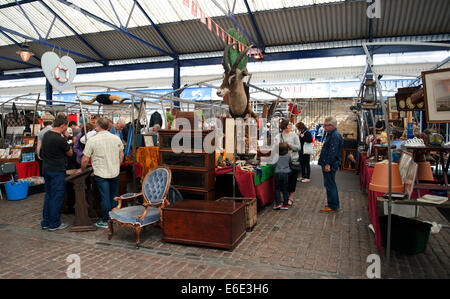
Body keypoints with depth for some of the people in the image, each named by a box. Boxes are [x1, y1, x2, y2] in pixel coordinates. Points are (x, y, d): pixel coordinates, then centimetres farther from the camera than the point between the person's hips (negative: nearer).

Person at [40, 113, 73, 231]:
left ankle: (46, 222, 26)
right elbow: (70, 153, -6)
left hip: (46, 169, 9)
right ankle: (54, 224, 11)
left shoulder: (46, 135, 5)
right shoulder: (60, 139, -21)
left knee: (49, 195, 18)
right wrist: (66, 138, -4)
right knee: (57, 197, 2)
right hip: (57, 171, -9)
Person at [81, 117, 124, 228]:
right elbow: (121, 155, 10)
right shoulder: (116, 138, 1)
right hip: (115, 173, 4)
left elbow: (85, 159, -9)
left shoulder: (92, 140, -11)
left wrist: (82, 170, 9)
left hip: (101, 174, -4)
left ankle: (105, 221, 12)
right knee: (114, 197, 15)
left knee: (105, 197, 2)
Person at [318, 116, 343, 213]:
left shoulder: (335, 136, -18)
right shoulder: (331, 134, 16)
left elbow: (333, 151, -23)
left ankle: (332, 206, 2)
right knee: (331, 184, 18)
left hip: (330, 165, -11)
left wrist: (328, 164, -24)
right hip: (328, 164, 11)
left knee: (330, 185, -5)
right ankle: (334, 204, 28)